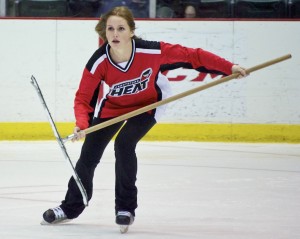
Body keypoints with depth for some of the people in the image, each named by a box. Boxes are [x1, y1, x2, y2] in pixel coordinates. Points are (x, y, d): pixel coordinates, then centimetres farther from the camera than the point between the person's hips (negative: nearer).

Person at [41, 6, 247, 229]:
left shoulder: (152, 52, -34)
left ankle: (126, 208, -5)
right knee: (89, 154, 3)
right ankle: (71, 208, 25)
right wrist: (82, 124, -41)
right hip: (111, 106, 2)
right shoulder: (98, 62, -30)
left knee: (124, 144, -23)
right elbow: (83, 98, -22)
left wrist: (229, 68, -26)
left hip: (147, 104, -2)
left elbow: (191, 56, -25)